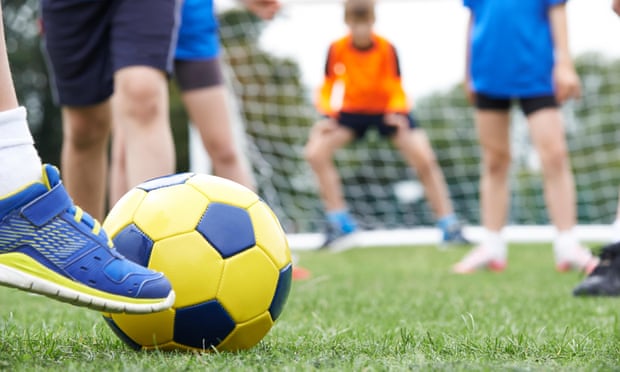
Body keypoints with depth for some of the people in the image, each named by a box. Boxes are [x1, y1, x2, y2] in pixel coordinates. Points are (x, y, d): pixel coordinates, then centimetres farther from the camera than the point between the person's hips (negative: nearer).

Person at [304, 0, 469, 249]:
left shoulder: (386, 48, -20)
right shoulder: (337, 49, -16)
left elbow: (396, 91, -14)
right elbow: (327, 88, -5)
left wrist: (397, 114, -34)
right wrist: (327, 115, -23)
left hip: (388, 110, -2)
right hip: (353, 109, 2)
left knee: (425, 160, -19)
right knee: (315, 152, -19)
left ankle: (449, 225, -4)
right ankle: (339, 222, -5)